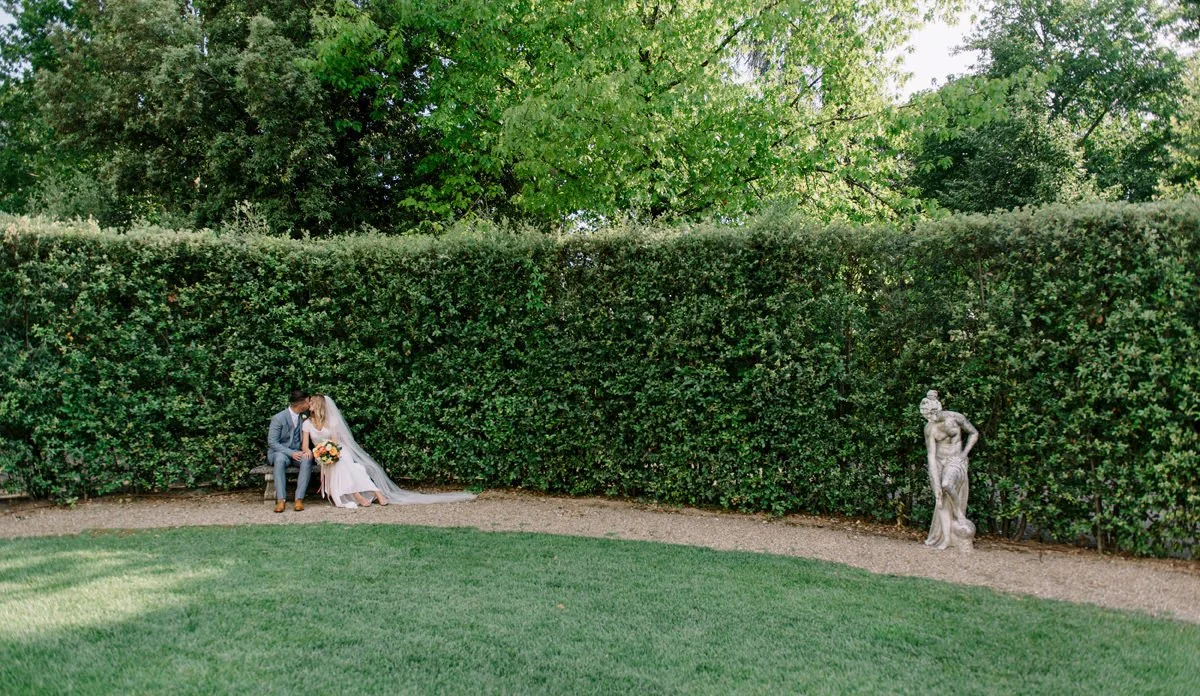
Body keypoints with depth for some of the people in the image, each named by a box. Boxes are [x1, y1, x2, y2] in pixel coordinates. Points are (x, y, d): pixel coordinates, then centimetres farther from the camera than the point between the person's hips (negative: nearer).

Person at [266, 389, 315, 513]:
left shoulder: (304, 415, 4)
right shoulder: (279, 418, -12)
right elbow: (272, 442, -14)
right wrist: (291, 453, -24)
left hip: (297, 452, 4)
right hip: (278, 452, -3)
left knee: (307, 459, -31)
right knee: (280, 459, -39)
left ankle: (299, 499, -35)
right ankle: (281, 499, -41)